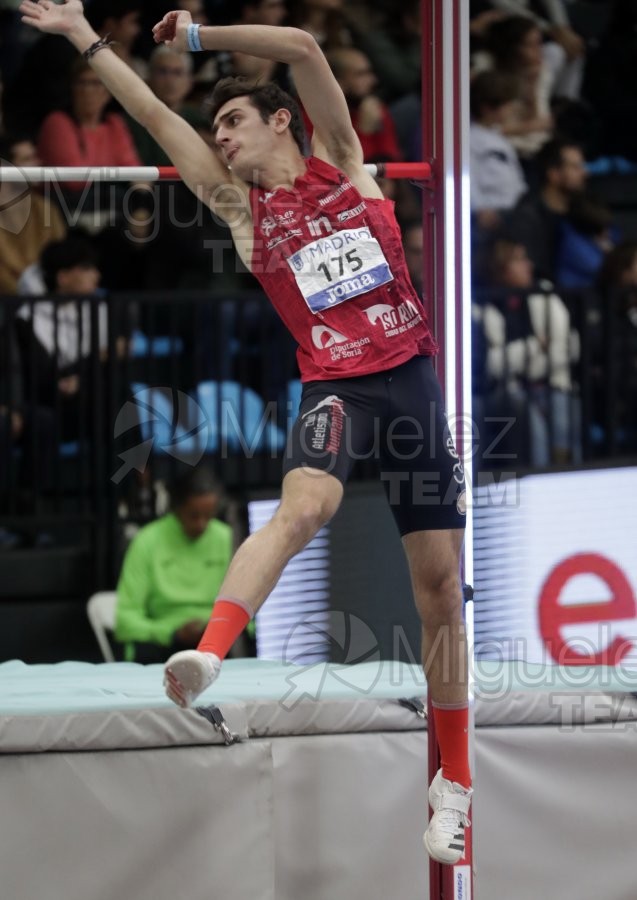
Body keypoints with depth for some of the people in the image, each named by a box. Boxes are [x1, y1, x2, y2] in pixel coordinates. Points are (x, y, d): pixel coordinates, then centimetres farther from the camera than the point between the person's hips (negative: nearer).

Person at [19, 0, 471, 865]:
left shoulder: (344, 164, 12)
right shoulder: (240, 205, 12)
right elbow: (156, 115, 12)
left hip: (411, 375, 1)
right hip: (332, 385, -1)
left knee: (440, 582, 2)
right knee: (304, 505, -34)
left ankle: (455, 783, 13)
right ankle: (207, 655, -54)